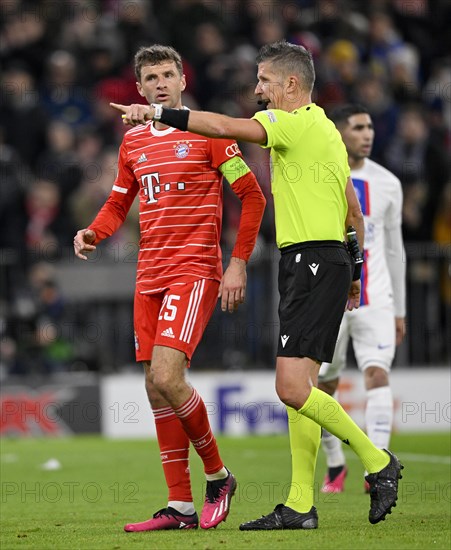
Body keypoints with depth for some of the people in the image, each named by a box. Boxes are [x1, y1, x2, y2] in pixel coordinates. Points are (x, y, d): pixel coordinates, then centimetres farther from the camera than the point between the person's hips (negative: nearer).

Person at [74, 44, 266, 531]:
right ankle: (180, 506, 8)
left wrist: (238, 264, -8)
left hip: (195, 271, -6)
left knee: (166, 376, -20)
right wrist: (92, 232, 1)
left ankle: (217, 476, 0)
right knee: (156, 388, 3)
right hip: (149, 277, 6)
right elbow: (118, 203, 22)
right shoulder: (133, 142, 13)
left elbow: (252, 196, -3)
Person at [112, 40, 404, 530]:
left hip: (311, 260, -10)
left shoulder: (296, 123, -10)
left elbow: (226, 127, -24)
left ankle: (377, 462, -5)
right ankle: (300, 507, 6)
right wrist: (352, 272, 31)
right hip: (327, 259, 10)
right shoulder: (327, 130, 20)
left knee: (292, 388, -15)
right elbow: (354, 212, 26)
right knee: (299, 388, 7)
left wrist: (158, 113, -23)